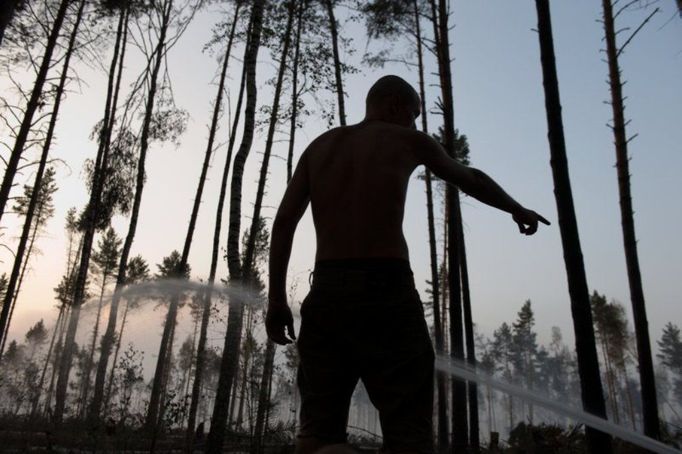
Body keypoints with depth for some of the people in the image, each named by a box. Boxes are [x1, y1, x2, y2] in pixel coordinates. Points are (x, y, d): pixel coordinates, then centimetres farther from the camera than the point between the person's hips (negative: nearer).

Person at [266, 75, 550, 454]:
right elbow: (471, 181, 26)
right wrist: (518, 210, 43)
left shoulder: (318, 147, 20)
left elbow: (284, 221, 9)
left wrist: (277, 300, 7)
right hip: (385, 290, -4)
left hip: (325, 291, 4)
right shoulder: (409, 141, 12)